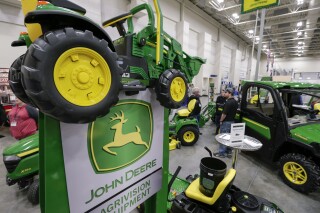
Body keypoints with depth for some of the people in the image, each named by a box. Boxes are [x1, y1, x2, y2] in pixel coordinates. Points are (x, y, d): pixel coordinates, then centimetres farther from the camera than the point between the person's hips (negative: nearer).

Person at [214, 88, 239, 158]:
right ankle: (229, 151, 25)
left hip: (226, 122, -9)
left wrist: (221, 121, -11)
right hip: (232, 121, 9)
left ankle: (222, 153, 6)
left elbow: (224, 113, -22)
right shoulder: (235, 102, 9)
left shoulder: (228, 102, -21)